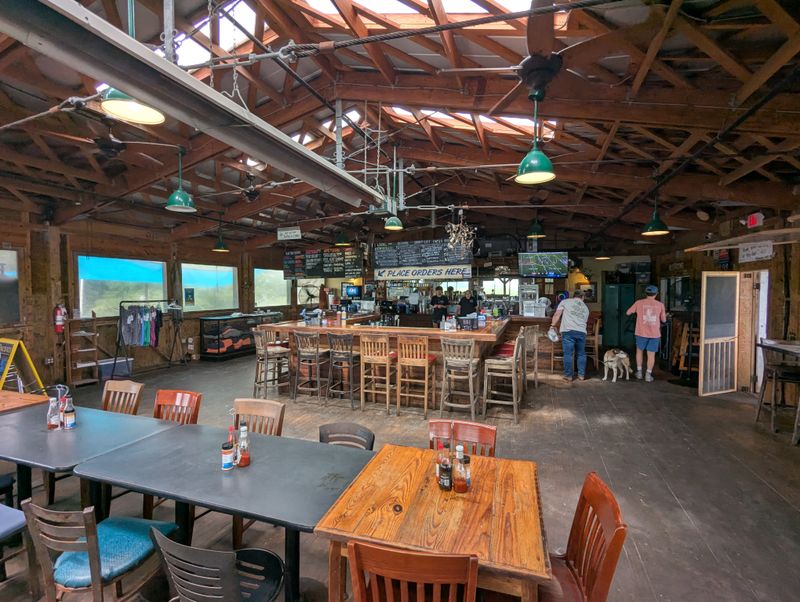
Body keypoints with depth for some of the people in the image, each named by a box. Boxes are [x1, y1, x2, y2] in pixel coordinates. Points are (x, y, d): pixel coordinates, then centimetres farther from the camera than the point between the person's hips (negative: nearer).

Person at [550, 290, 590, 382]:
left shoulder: (565, 302, 11)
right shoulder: (585, 308, 25)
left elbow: (557, 315, 2)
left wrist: (552, 325, 6)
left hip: (568, 331, -4)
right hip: (582, 332, 4)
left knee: (568, 354, 0)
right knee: (581, 354, 16)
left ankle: (568, 376, 5)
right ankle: (581, 375, 21)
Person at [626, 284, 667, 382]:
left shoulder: (639, 302, -4)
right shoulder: (660, 305, 0)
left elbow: (627, 313, 3)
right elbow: (664, 320, 7)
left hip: (641, 333, 0)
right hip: (655, 334, 0)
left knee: (639, 351, 19)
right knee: (651, 354, 6)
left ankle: (639, 371, 22)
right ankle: (648, 375, 7)